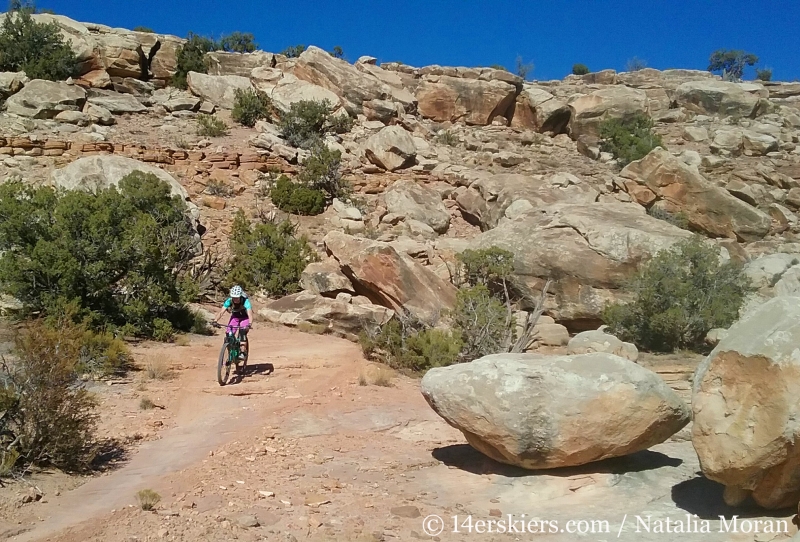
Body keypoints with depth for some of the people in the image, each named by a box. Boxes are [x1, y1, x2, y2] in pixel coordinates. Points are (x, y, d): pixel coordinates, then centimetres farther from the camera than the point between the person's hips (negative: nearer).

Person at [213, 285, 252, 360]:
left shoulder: (245, 301, -33)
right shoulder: (229, 301, -24)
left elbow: (249, 313, -44)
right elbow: (221, 312, -30)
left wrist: (249, 324, -61)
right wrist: (215, 321, -47)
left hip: (244, 317, -3)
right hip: (235, 317, 3)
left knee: (242, 332, -28)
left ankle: (243, 352, -21)